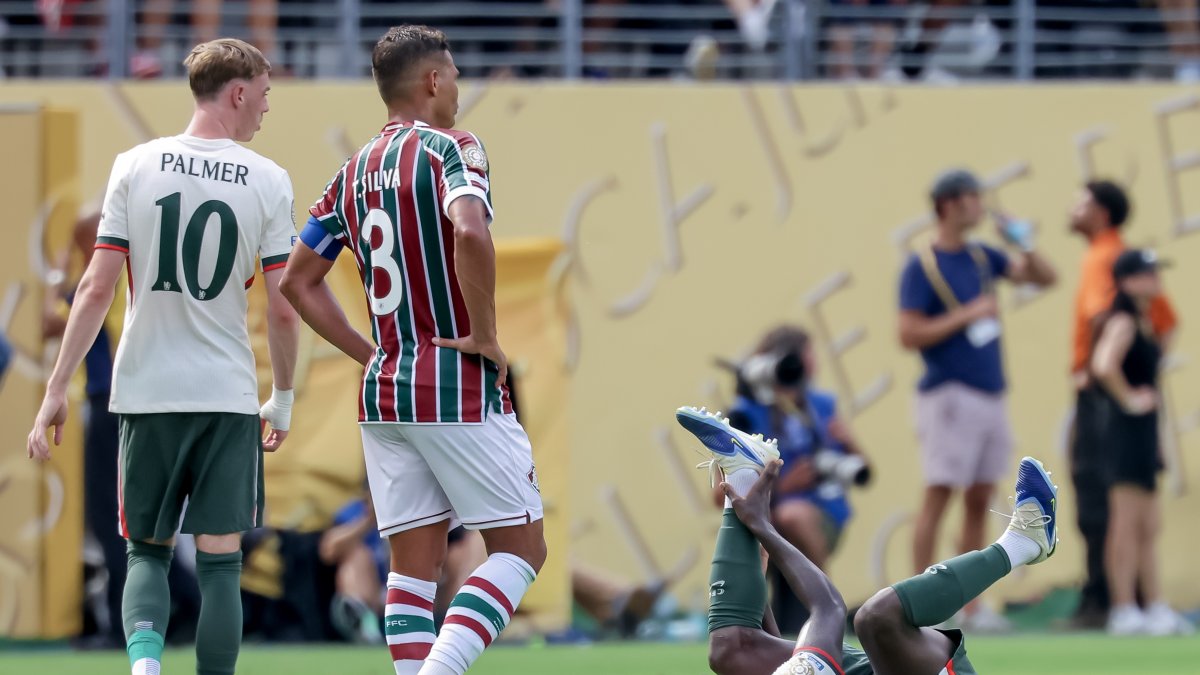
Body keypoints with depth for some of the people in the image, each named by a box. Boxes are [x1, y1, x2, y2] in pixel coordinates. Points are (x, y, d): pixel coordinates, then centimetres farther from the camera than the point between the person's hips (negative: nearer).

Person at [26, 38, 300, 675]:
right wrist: (283, 398, 11)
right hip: (228, 394, -1)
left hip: (146, 390, 1)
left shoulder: (135, 166, -1)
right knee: (219, 561, 3)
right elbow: (283, 310, -3)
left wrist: (57, 388, 0)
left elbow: (97, 287, -4)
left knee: (147, 551, 11)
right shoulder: (268, 180, -3)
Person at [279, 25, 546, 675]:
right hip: (460, 387, -7)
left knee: (413, 565, 8)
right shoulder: (450, 148, -8)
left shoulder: (353, 173, 13)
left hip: (383, 388, 7)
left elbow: (298, 282, 18)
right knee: (520, 549, 2)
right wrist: (484, 334, -17)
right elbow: (470, 232, -28)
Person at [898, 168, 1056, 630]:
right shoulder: (922, 267, -7)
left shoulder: (981, 257, 13)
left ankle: (970, 606, 10)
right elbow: (910, 335, -14)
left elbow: (1044, 278, 18)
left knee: (979, 503, 7)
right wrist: (967, 315, -18)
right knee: (938, 497, -8)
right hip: (950, 396, -7)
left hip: (991, 396, 7)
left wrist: (1025, 247, 0)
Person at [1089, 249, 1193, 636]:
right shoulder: (1123, 322, -15)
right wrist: (1129, 399, -20)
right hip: (1128, 429, -10)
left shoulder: (1141, 322, 14)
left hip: (1142, 434, 10)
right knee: (1127, 524, -7)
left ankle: (1155, 608, 18)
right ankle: (1124, 610, -5)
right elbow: (1104, 366, -32)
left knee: (1147, 528, 13)